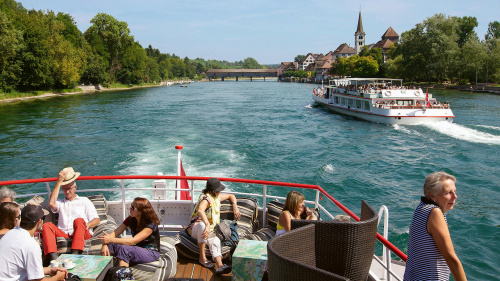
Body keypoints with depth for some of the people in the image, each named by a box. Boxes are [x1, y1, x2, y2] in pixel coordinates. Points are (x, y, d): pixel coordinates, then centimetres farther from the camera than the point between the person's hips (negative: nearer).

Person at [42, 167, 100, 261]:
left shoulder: (84, 201, 24)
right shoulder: (60, 203, 29)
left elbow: (97, 220, 15)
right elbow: (51, 203, 2)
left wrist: (87, 225, -10)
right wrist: (59, 182, 7)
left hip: (82, 235, -2)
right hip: (63, 235, 2)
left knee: (79, 221, -33)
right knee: (46, 226, -23)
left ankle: (75, 254, -51)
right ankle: (53, 258, -43)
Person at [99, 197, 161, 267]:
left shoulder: (151, 224, -21)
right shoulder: (131, 219, 1)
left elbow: (133, 241, -28)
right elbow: (115, 233, -4)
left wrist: (111, 240, -30)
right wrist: (105, 244, -23)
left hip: (151, 253, -7)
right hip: (137, 249, 7)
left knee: (124, 249, -33)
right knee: (109, 246, -16)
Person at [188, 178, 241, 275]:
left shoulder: (217, 197, 10)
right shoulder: (206, 198, -18)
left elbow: (231, 196, 27)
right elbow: (200, 210, -40)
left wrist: (235, 209, 11)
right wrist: (208, 225, -51)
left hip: (211, 231, 6)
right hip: (195, 227, -6)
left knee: (215, 241, -27)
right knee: (202, 225, -42)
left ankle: (220, 265, -50)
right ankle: (202, 258, -30)